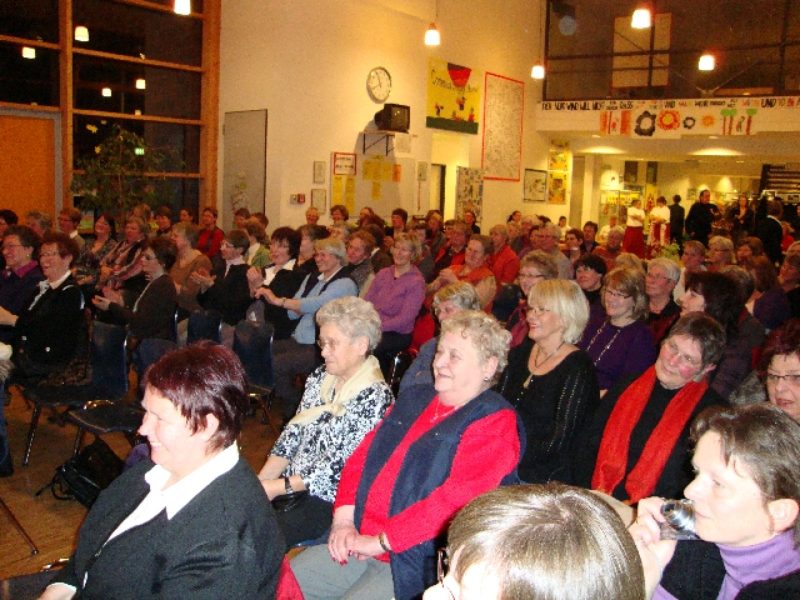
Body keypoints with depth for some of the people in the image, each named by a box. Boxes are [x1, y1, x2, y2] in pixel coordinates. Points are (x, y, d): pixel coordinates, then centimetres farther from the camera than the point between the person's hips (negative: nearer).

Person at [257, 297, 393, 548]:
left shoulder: (375, 398, -16)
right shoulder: (319, 378, 8)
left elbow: (339, 468, -17)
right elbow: (292, 433, 6)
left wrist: (279, 487, -16)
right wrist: (260, 482, -5)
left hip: (328, 501, -7)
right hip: (290, 486, 7)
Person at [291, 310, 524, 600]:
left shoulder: (495, 423, -10)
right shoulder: (414, 399, 15)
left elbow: (455, 499, -21)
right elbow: (362, 455, 13)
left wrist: (381, 541, -18)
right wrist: (343, 519, -2)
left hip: (421, 561, -7)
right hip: (358, 541, 7)